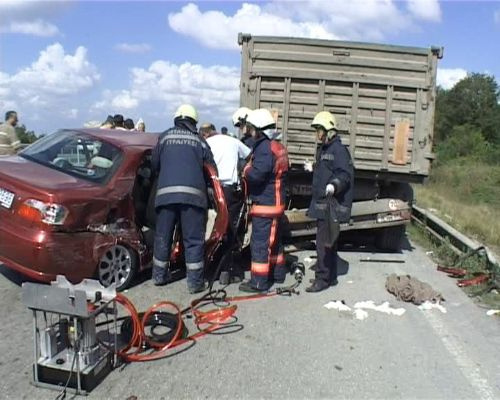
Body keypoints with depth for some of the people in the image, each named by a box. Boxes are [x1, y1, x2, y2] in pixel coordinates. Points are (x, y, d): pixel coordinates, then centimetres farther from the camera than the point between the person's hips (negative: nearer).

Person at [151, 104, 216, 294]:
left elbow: (154, 166, 15)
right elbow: (212, 168, 13)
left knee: (163, 236, 14)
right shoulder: (200, 141, 13)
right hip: (193, 193, -1)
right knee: (194, 239, 4)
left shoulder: (165, 136, 14)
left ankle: (159, 275, 25)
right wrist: (206, 186, 30)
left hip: (166, 192, 1)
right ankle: (195, 281, 5)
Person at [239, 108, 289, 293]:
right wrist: (252, 168, 11)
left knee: (259, 242, -5)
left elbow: (256, 174, -29)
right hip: (276, 202, 10)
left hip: (264, 204, -10)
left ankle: (259, 282, 1)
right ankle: (278, 273, 32)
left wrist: (246, 170, -8)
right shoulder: (277, 146, 13)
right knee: (274, 239, 20)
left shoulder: (264, 148, -19)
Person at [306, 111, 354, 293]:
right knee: (328, 241, 16)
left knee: (324, 241, -8)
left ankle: (323, 278, 1)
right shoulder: (323, 150, 17)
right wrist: (313, 169, 42)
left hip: (331, 205, -10)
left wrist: (333, 185, -39)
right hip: (322, 204, 10)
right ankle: (330, 276, 27)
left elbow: (345, 174, -24)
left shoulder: (338, 150, -13)